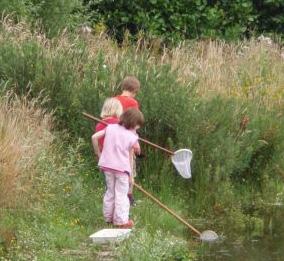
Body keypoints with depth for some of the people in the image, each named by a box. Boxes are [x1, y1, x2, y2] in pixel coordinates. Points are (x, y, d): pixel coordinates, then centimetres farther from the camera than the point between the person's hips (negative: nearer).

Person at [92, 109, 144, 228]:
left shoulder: (110, 127, 3)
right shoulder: (132, 137, -5)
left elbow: (94, 137, 1)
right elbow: (130, 157, 1)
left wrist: (98, 153, 9)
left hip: (107, 165, 4)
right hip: (122, 167, -4)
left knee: (110, 191, 18)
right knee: (121, 194, 3)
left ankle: (108, 217, 23)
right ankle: (121, 220, 1)